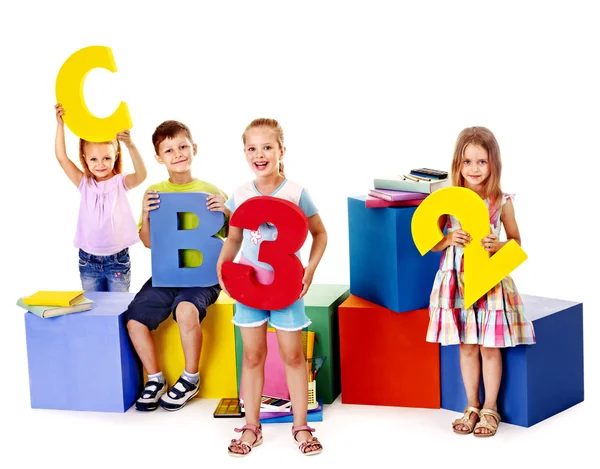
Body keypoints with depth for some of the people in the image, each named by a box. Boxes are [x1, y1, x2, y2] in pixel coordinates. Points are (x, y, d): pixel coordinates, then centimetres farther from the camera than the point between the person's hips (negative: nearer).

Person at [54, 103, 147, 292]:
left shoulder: (121, 182, -6)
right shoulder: (84, 183, 1)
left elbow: (141, 175, -27)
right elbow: (62, 157, -8)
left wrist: (130, 145, -42)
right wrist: (60, 124, -17)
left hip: (118, 260, -2)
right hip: (88, 260, 2)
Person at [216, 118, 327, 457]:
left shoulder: (296, 193, -9)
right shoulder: (240, 196, 0)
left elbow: (320, 234, 1)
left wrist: (310, 270, -11)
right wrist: (222, 264, -6)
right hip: (249, 282, 2)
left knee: (293, 355, 5)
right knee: (253, 355, 10)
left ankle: (301, 426, 18)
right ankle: (252, 427, 19)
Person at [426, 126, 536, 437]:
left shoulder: (502, 202, -5)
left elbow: (516, 242, 4)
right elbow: (432, 242, 3)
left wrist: (499, 246, -16)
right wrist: (449, 240, -18)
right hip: (458, 281, 1)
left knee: (490, 348, 5)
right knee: (467, 347, 11)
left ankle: (490, 408, 21)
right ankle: (472, 406, 26)